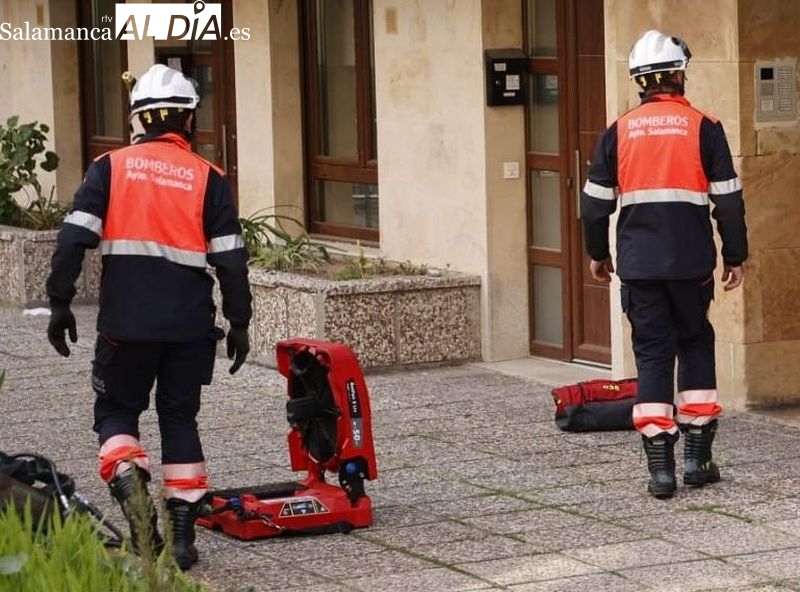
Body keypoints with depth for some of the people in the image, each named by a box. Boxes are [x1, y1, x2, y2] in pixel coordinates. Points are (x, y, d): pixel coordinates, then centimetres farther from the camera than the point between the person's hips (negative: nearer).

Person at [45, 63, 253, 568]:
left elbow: (74, 238, -6)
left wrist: (60, 303, 0)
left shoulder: (110, 167, 1)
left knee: (116, 412, 13)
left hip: (126, 323, -1)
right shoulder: (208, 178, 1)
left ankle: (129, 481, -16)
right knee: (180, 418, 13)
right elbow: (230, 259, -1)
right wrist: (239, 322, 8)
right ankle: (182, 534, 10)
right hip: (190, 326, 1)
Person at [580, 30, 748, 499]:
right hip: (691, 263, -1)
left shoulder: (620, 132, 4)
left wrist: (598, 254, 22)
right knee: (696, 345, 15)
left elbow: (595, 201, 8)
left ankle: (660, 466, -2)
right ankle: (698, 455, 11)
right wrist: (736, 257, 8)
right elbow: (728, 199, -2)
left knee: (652, 353, 5)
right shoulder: (703, 128, -2)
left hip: (639, 265, 1)